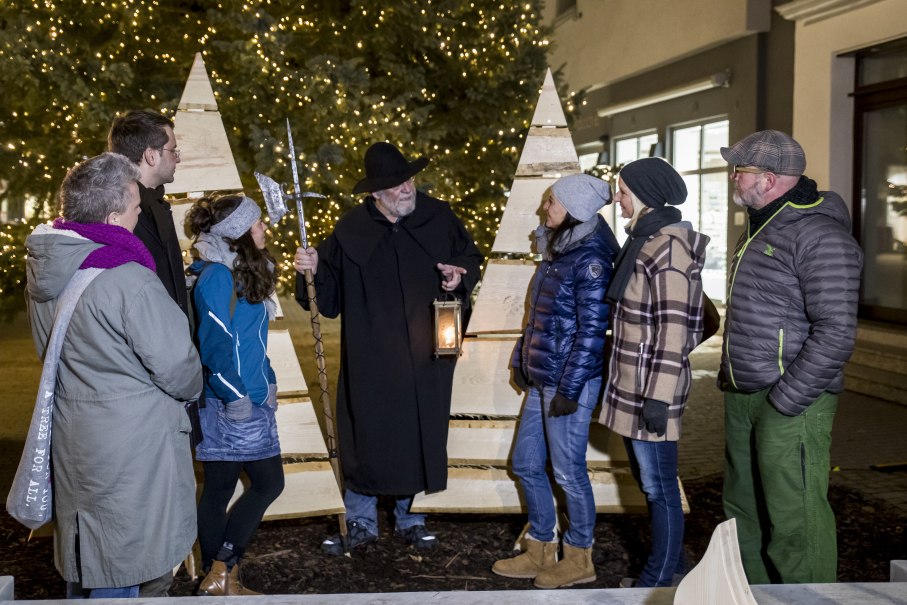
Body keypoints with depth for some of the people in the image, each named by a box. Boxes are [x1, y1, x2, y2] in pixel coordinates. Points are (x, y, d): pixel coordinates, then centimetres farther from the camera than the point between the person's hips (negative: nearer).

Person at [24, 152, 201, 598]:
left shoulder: (44, 268, 1)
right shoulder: (127, 280, -25)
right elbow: (176, 365, -18)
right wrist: (192, 388, 3)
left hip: (72, 437, 8)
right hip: (128, 443, -8)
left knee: (82, 554, 24)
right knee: (117, 565, 6)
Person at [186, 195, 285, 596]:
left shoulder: (243, 271, 14)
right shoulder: (217, 277, -15)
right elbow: (214, 343, -19)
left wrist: (263, 386, 19)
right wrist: (235, 397, -18)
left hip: (248, 398, 9)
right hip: (231, 402, -9)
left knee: (219, 488, 12)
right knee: (268, 483, -3)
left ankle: (220, 580, 20)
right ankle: (220, 574, 4)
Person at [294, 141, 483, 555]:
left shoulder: (439, 218, 1)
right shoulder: (351, 231, -1)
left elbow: (471, 258, 12)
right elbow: (329, 296, 2)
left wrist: (461, 276, -8)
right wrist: (313, 271, -17)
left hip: (425, 355, 1)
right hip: (370, 356, -1)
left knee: (419, 435, 9)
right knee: (365, 435, 3)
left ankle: (408, 517, 29)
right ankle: (360, 521, 22)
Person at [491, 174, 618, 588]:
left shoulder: (590, 259, -15)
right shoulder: (557, 251, 12)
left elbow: (592, 330, -18)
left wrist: (569, 388, -19)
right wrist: (521, 360, 17)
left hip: (569, 383, -9)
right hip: (541, 380, 9)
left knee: (568, 471, 3)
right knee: (526, 464, 14)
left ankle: (579, 560, 20)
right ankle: (540, 551, 29)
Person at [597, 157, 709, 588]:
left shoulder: (669, 249, -17)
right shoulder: (643, 241, 12)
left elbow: (673, 329, -20)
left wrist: (658, 396, -21)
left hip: (651, 387, -10)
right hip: (631, 383, 10)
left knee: (658, 486, 4)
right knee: (646, 479, 19)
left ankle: (661, 580, 19)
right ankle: (672, 565, 34)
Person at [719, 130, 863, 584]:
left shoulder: (818, 235, -17)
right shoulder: (761, 227, 14)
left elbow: (836, 333, -22)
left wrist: (785, 402, -21)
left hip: (789, 404, -10)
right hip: (742, 396, 10)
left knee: (794, 522, -4)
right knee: (742, 509, 18)